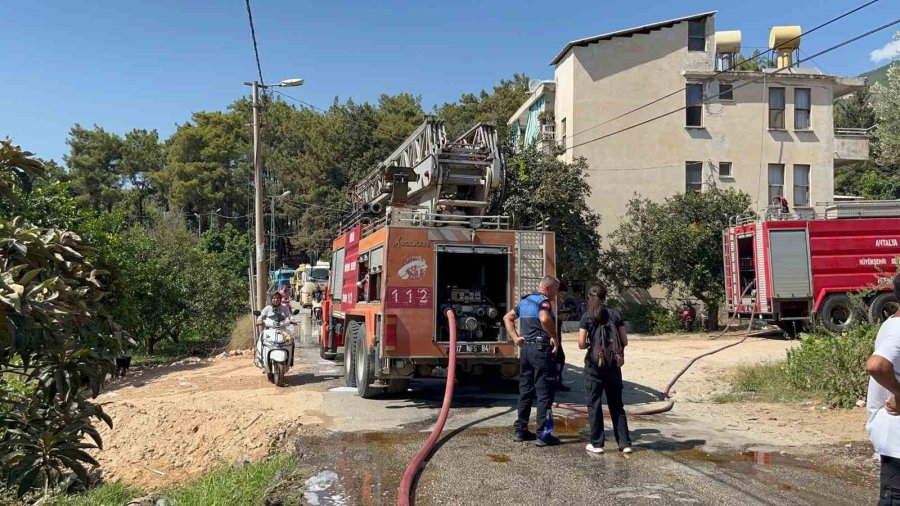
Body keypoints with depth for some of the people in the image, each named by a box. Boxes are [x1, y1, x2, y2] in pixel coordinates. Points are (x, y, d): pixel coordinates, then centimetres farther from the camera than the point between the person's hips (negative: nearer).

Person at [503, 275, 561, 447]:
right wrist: (554, 337, -19)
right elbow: (544, 319, -32)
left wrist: (515, 337, 11)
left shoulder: (524, 301, 16)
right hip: (541, 349, -8)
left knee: (525, 391, 14)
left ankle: (521, 431, 19)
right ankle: (543, 435, 0)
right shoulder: (543, 301, -11)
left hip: (526, 349, 8)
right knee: (544, 393, -2)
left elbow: (507, 318, 21)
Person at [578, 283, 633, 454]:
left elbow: (581, 344, -10)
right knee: (616, 403, 12)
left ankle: (597, 443, 8)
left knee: (594, 403, 6)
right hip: (613, 364, 3)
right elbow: (624, 342, 2)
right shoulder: (615, 315, 2)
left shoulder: (587, 317, -5)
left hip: (594, 364, -3)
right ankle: (625, 443, 12)